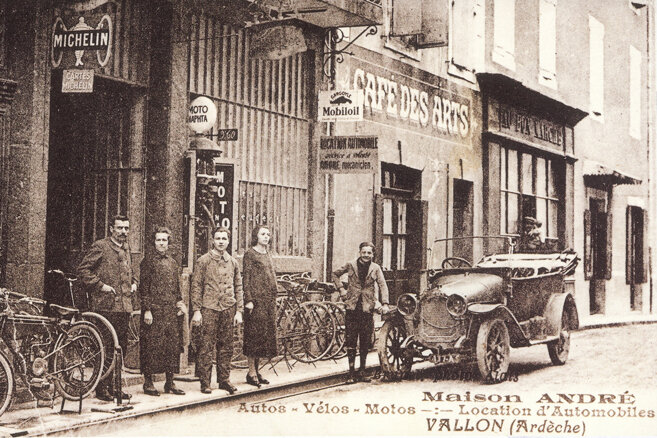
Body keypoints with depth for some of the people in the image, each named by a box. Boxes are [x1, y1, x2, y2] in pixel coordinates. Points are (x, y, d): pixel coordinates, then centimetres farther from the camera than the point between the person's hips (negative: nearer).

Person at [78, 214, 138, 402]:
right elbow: (83, 270, -9)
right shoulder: (100, 246, -5)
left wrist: (133, 283, 17)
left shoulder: (126, 248, 19)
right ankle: (102, 389, 1)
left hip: (124, 306, 8)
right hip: (105, 305, -7)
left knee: (120, 347, 10)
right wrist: (100, 285, -13)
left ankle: (114, 387, 18)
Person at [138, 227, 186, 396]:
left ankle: (170, 382, 13)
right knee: (151, 346, -4)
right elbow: (144, 287, -6)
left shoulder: (173, 262, 16)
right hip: (154, 310, -6)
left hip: (171, 312, 6)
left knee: (173, 346, 5)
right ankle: (148, 382, 5)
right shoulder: (148, 261, -2)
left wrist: (180, 302, 7)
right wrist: (147, 310, -12)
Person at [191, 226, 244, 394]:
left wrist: (239, 311, 7)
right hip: (209, 308, -4)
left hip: (228, 308, 4)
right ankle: (205, 382, 2)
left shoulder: (233, 262, 13)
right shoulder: (203, 261, 1)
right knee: (206, 346, -4)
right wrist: (196, 311, -8)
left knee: (226, 346, 7)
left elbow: (238, 288, 15)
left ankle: (224, 379, 16)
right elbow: (196, 286, -1)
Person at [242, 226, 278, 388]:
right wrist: (249, 300, -17)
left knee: (266, 334, 8)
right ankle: (251, 372, -2)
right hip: (256, 299, -8)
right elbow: (246, 278, -10)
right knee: (255, 333, -6)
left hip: (269, 300, 8)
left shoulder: (268, 256, 18)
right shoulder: (250, 254, -5)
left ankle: (256, 370, 14)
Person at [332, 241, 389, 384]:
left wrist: (384, 303, -11)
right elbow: (335, 274, 17)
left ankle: (362, 371, 18)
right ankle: (352, 372, 2)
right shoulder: (350, 266, 4)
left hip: (367, 308, 1)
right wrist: (341, 289, 6)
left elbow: (382, 285, 0)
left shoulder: (375, 268, 5)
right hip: (352, 308, -1)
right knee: (350, 341, -3)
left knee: (365, 342, 6)